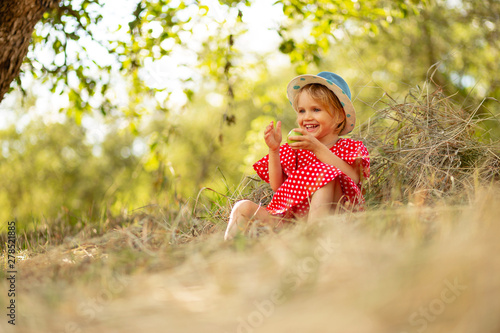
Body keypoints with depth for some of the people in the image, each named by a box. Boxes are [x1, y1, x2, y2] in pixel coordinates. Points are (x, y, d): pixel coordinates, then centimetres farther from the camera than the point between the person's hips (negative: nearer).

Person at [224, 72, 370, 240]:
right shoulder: (293, 149, 19)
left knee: (325, 174, -31)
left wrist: (317, 149, -17)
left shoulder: (352, 148, 11)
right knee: (244, 207, -19)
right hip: (290, 215, 3)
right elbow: (277, 186, 10)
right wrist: (274, 150, -2)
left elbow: (353, 177, -13)